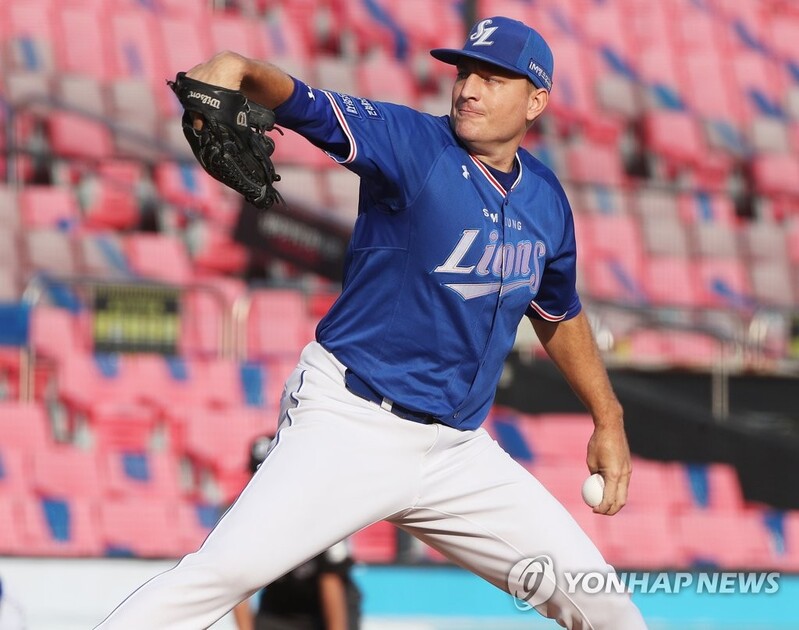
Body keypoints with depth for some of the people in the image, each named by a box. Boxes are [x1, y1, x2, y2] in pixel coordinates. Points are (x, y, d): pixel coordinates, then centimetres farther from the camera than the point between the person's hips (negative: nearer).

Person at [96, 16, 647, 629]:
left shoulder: (545, 199, 8)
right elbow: (306, 105, -28)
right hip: (351, 428, -6)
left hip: (459, 452, 6)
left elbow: (560, 315, 25)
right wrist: (238, 69, -48)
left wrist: (608, 420, 25)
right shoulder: (415, 145, -10)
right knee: (226, 572, -24)